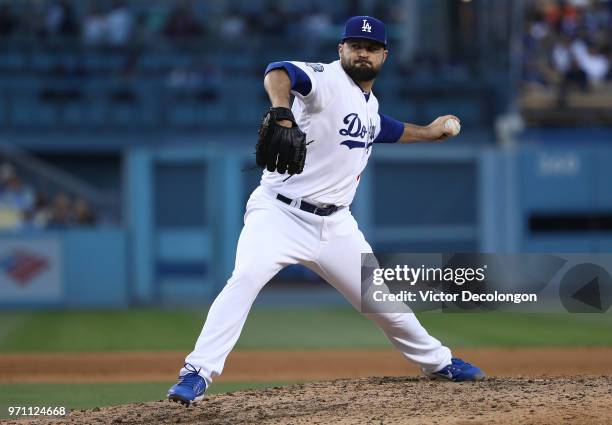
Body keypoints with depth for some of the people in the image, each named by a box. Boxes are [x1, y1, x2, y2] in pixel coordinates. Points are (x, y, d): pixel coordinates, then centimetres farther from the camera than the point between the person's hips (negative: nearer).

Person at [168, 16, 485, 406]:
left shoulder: (370, 105, 14)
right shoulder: (326, 79, -12)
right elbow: (278, 73, -35)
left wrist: (427, 132, 46)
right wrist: (282, 113, -54)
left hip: (335, 225, 7)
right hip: (279, 212, -7)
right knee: (246, 278, -31)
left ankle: (437, 361, 36)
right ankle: (197, 374, -31)